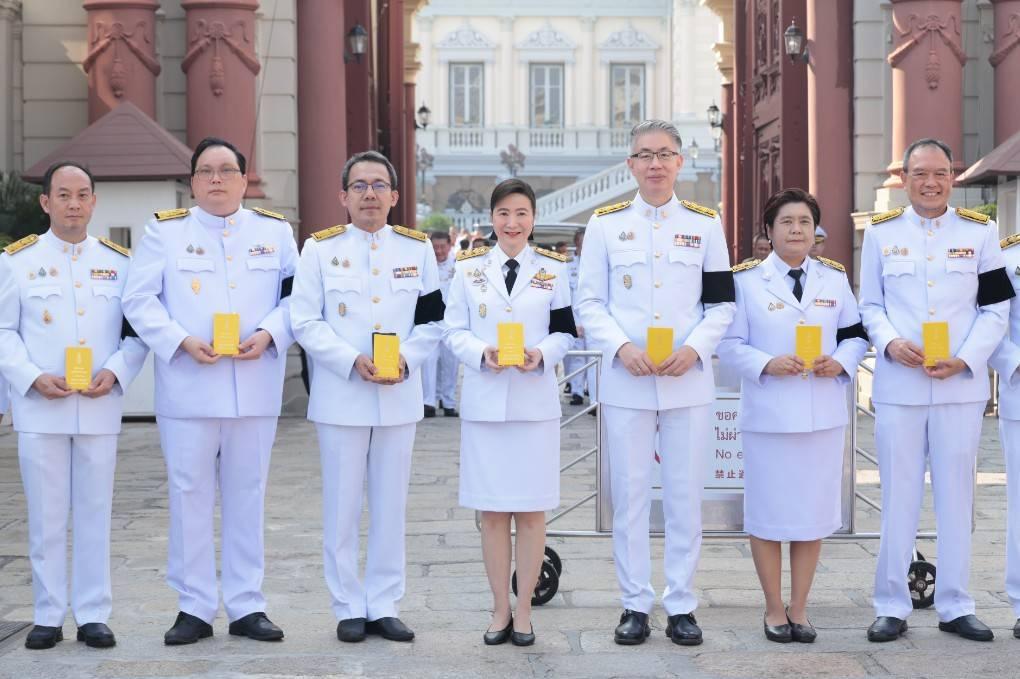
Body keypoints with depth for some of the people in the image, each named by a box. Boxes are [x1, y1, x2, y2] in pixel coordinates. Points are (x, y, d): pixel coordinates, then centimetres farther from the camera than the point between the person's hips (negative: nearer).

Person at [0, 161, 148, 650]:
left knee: (94, 513, 4)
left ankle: (93, 615, 11)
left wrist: (115, 372, -10)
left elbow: (138, 330, 7)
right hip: (40, 408, -1)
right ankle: (48, 617, 11)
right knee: (45, 516, 2)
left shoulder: (118, 261, 8)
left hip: (99, 408, 1)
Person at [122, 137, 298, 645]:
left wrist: (268, 334, -12)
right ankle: (194, 608, 11)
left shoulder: (275, 231, 10)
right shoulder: (164, 231, 5)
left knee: (247, 495, 7)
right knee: (190, 495, 1)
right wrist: (182, 342, -14)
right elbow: (139, 300, -1)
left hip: (255, 388, 2)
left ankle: (246, 606, 16)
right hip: (187, 389, -1)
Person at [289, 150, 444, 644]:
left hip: (400, 396, 2)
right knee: (342, 506, 3)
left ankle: (384, 607, 16)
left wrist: (406, 359, -11)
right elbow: (305, 322, -4)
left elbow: (432, 320, 7)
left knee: (391, 505, 7)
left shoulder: (418, 248, 8)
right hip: (341, 396, -2)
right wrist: (353, 361, -16)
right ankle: (349, 608, 13)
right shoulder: (320, 248, 2)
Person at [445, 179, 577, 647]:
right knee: (492, 512, 5)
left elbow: (565, 332, 5)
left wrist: (542, 353, -16)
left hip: (535, 402, 0)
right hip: (484, 403, 1)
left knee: (531, 511, 3)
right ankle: (501, 609, 15)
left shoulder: (553, 270, 5)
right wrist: (482, 353, -15)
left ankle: (524, 609, 13)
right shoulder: (469, 270, 6)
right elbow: (455, 332, 4)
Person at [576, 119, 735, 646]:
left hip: (688, 380, 1)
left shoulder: (705, 224, 7)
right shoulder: (605, 224, 5)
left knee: (684, 496, 5)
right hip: (626, 381, 0)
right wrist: (621, 348, -13)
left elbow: (722, 303, 6)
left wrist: (695, 348, -11)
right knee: (629, 495, 4)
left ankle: (681, 606, 15)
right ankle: (635, 604, 14)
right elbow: (589, 302, 3)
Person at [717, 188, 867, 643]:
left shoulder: (835, 278, 9)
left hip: (824, 414, 3)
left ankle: (798, 609, 19)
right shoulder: (747, 279, 0)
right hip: (768, 414, -3)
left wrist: (841, 362, -8)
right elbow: (730, 343, -2)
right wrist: (767, 364, -18)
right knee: (768, 512, 2)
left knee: (813, 511, 7)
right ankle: (774, 609, 16)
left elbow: (856, 335, 12)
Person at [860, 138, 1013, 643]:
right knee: (898, 496, 4)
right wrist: (891, 343, -12)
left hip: (961, 385, 0)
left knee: (956, 494, 6)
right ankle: (891, 606, 12)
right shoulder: (881, 232, 6)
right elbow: (870, 306, 8)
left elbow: (996, 307, 3)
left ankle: (955, 606, 16)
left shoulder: (980, 232, 5)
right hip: (899, 385, 0)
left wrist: (965, 359, -11)